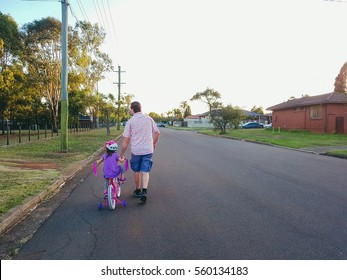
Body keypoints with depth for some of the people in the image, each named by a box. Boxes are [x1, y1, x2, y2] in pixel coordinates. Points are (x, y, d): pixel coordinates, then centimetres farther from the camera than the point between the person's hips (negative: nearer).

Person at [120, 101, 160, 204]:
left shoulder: (130, 121, -5)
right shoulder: (148, 118, 2)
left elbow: (126, 140, -6)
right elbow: (157, 132, 8)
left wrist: (122, 155, 2)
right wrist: (153, 144, 24)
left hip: (136, 150, -1)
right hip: (148, 150, 1)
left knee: (136, 171, 17)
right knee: (145, 171, 3)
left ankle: (138, 190, 31)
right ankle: (144, 192, -13)